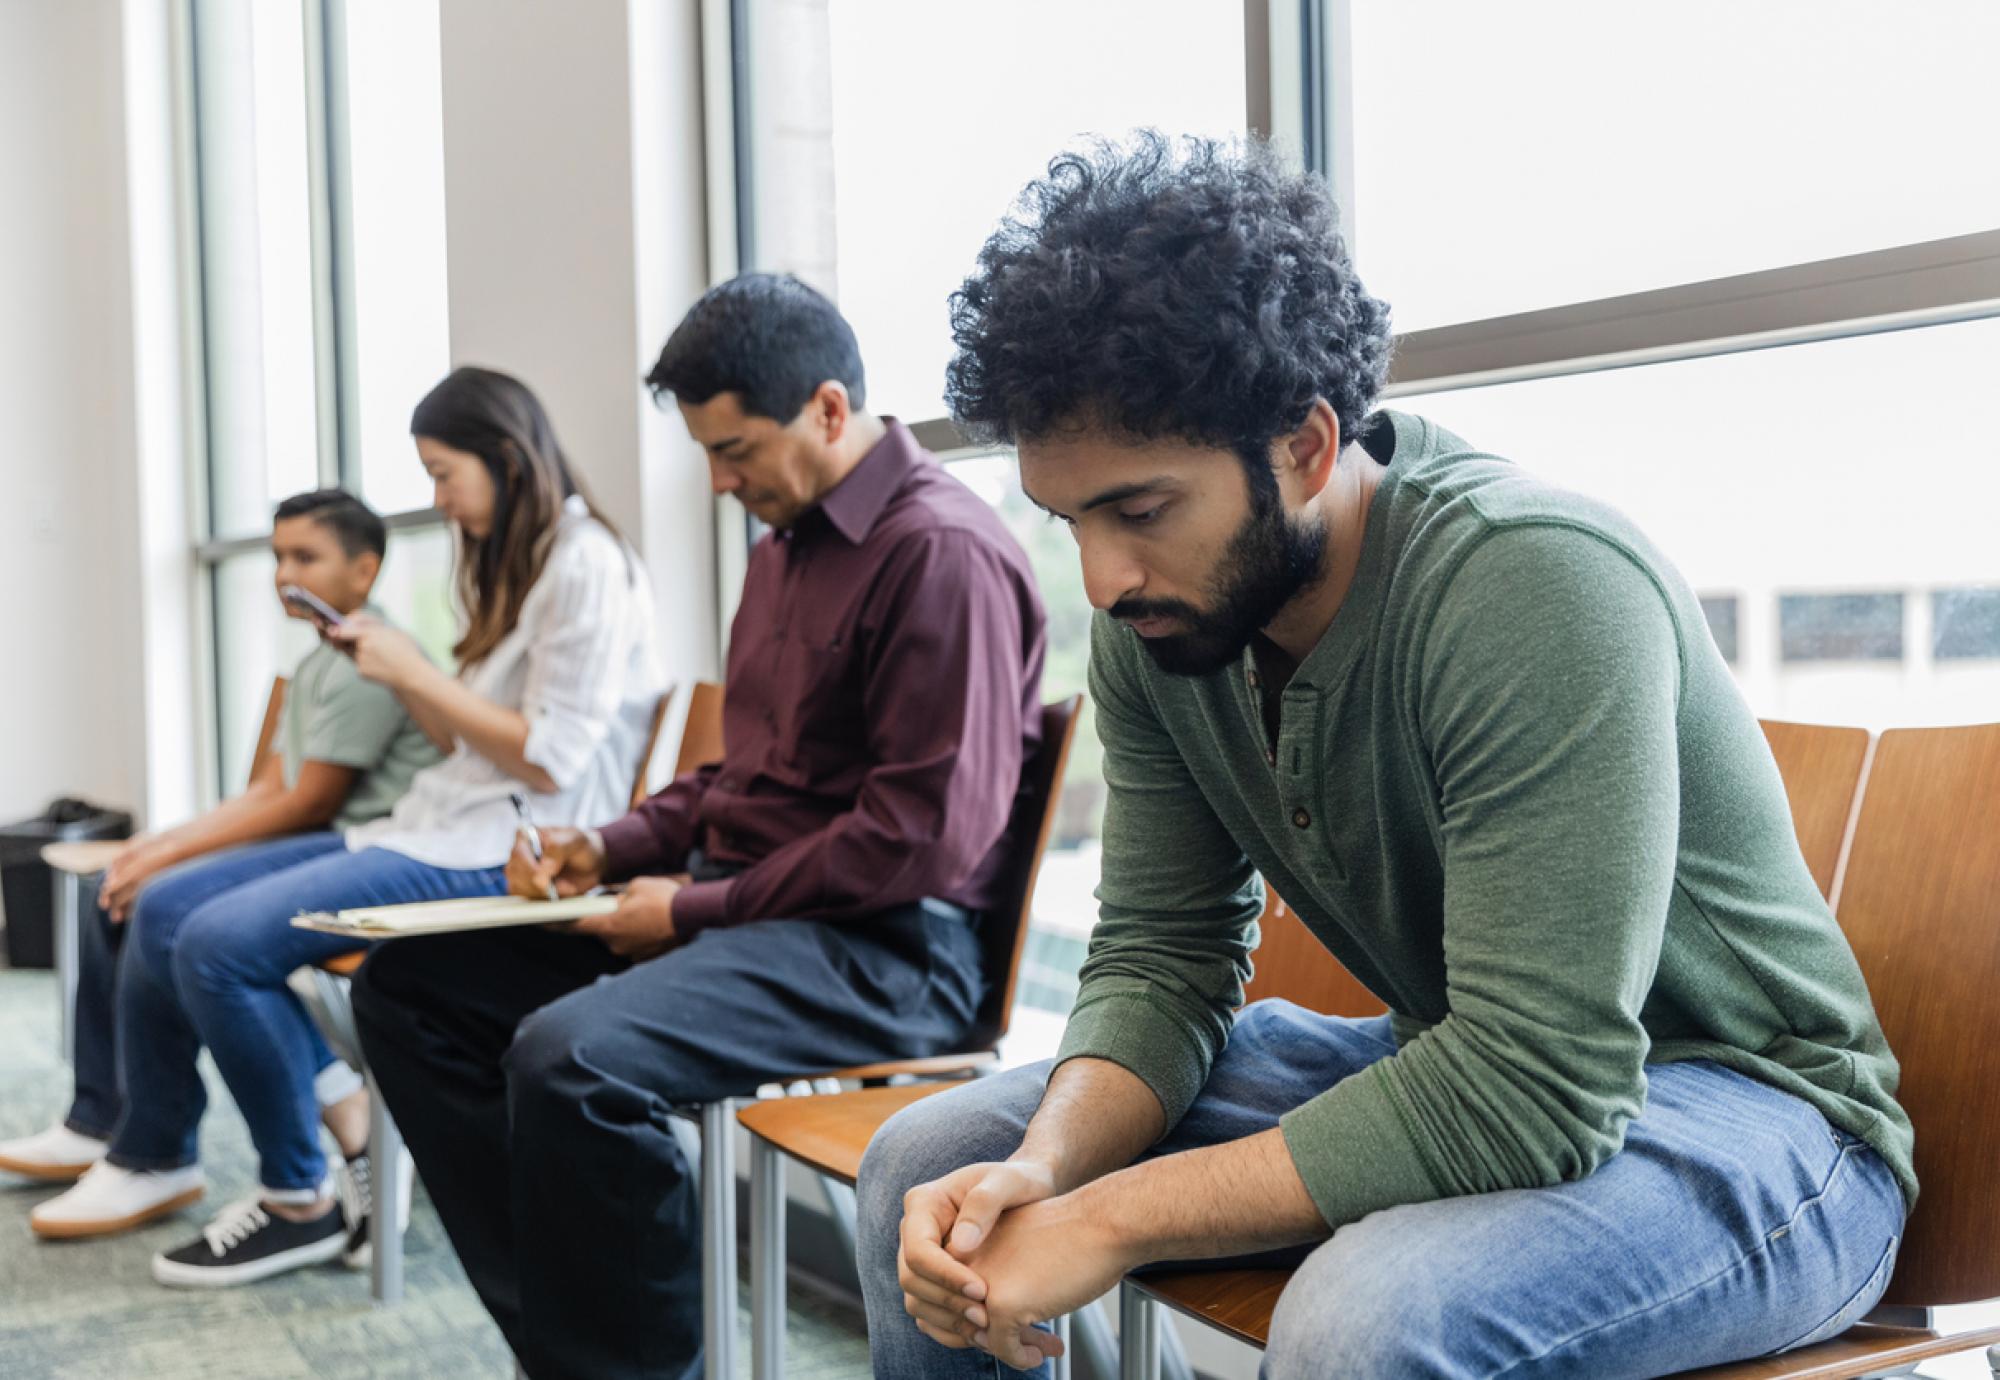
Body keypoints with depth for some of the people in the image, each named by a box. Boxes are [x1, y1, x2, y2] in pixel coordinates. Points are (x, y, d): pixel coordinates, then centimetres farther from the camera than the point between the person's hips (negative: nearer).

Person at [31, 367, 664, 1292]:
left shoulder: (586, 569, -11)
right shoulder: (515, 566, 19)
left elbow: (548, 761, -17)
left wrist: (417, 672, -11)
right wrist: (395, 673, 4)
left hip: (503, 854, -10)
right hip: (436, 826, 10)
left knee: (221, 942, -22)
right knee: (164, 915, 4)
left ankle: (301, 1203, -6)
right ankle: (150, 1155, 18)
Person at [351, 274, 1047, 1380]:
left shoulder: (942, 550, -14)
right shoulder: (784, 542, 18)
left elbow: (929, 833, -20)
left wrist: (700, 908, -15)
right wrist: (615, 846, 9)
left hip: (881, 947, -10)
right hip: (736, 907, 11)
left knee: (569, 1056, -33)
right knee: (407, 984, 6)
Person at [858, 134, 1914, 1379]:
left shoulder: (1536, 589, -29)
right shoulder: (1157, 618, -5)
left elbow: (1533, 1093, -32)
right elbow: (1160, 958, 0)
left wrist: (1105, 1224, -28)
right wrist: (1042, 1174, -21)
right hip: (1451, 1064, 7)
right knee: (927, 1166, -1)